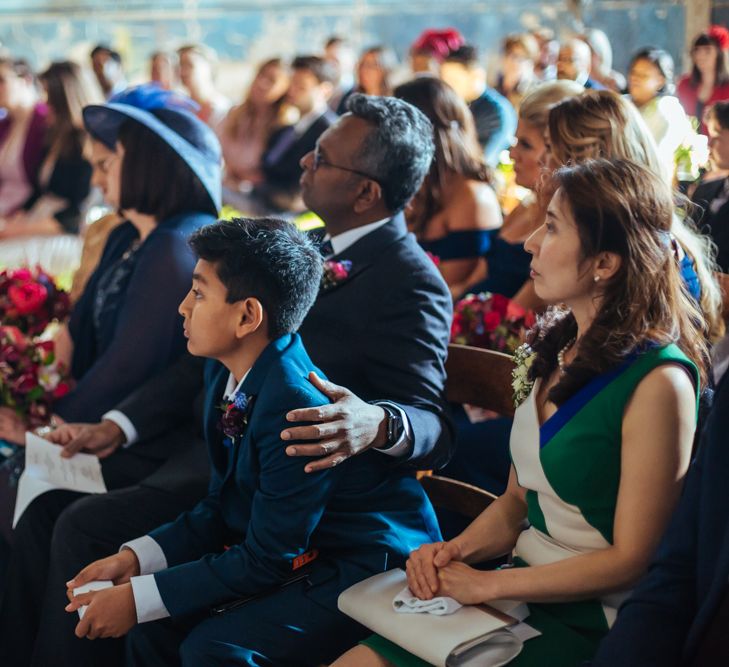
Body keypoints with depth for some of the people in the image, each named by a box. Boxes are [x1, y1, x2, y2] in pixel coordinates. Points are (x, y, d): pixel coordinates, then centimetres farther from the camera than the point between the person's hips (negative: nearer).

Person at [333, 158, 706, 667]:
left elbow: (631, 559, -14)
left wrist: (487, 584, -13)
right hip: (523, 590, 7)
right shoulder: (558, 348, 8)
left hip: (588, 621, -7)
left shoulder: (657, 383, -16)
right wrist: (455, 550, -4)